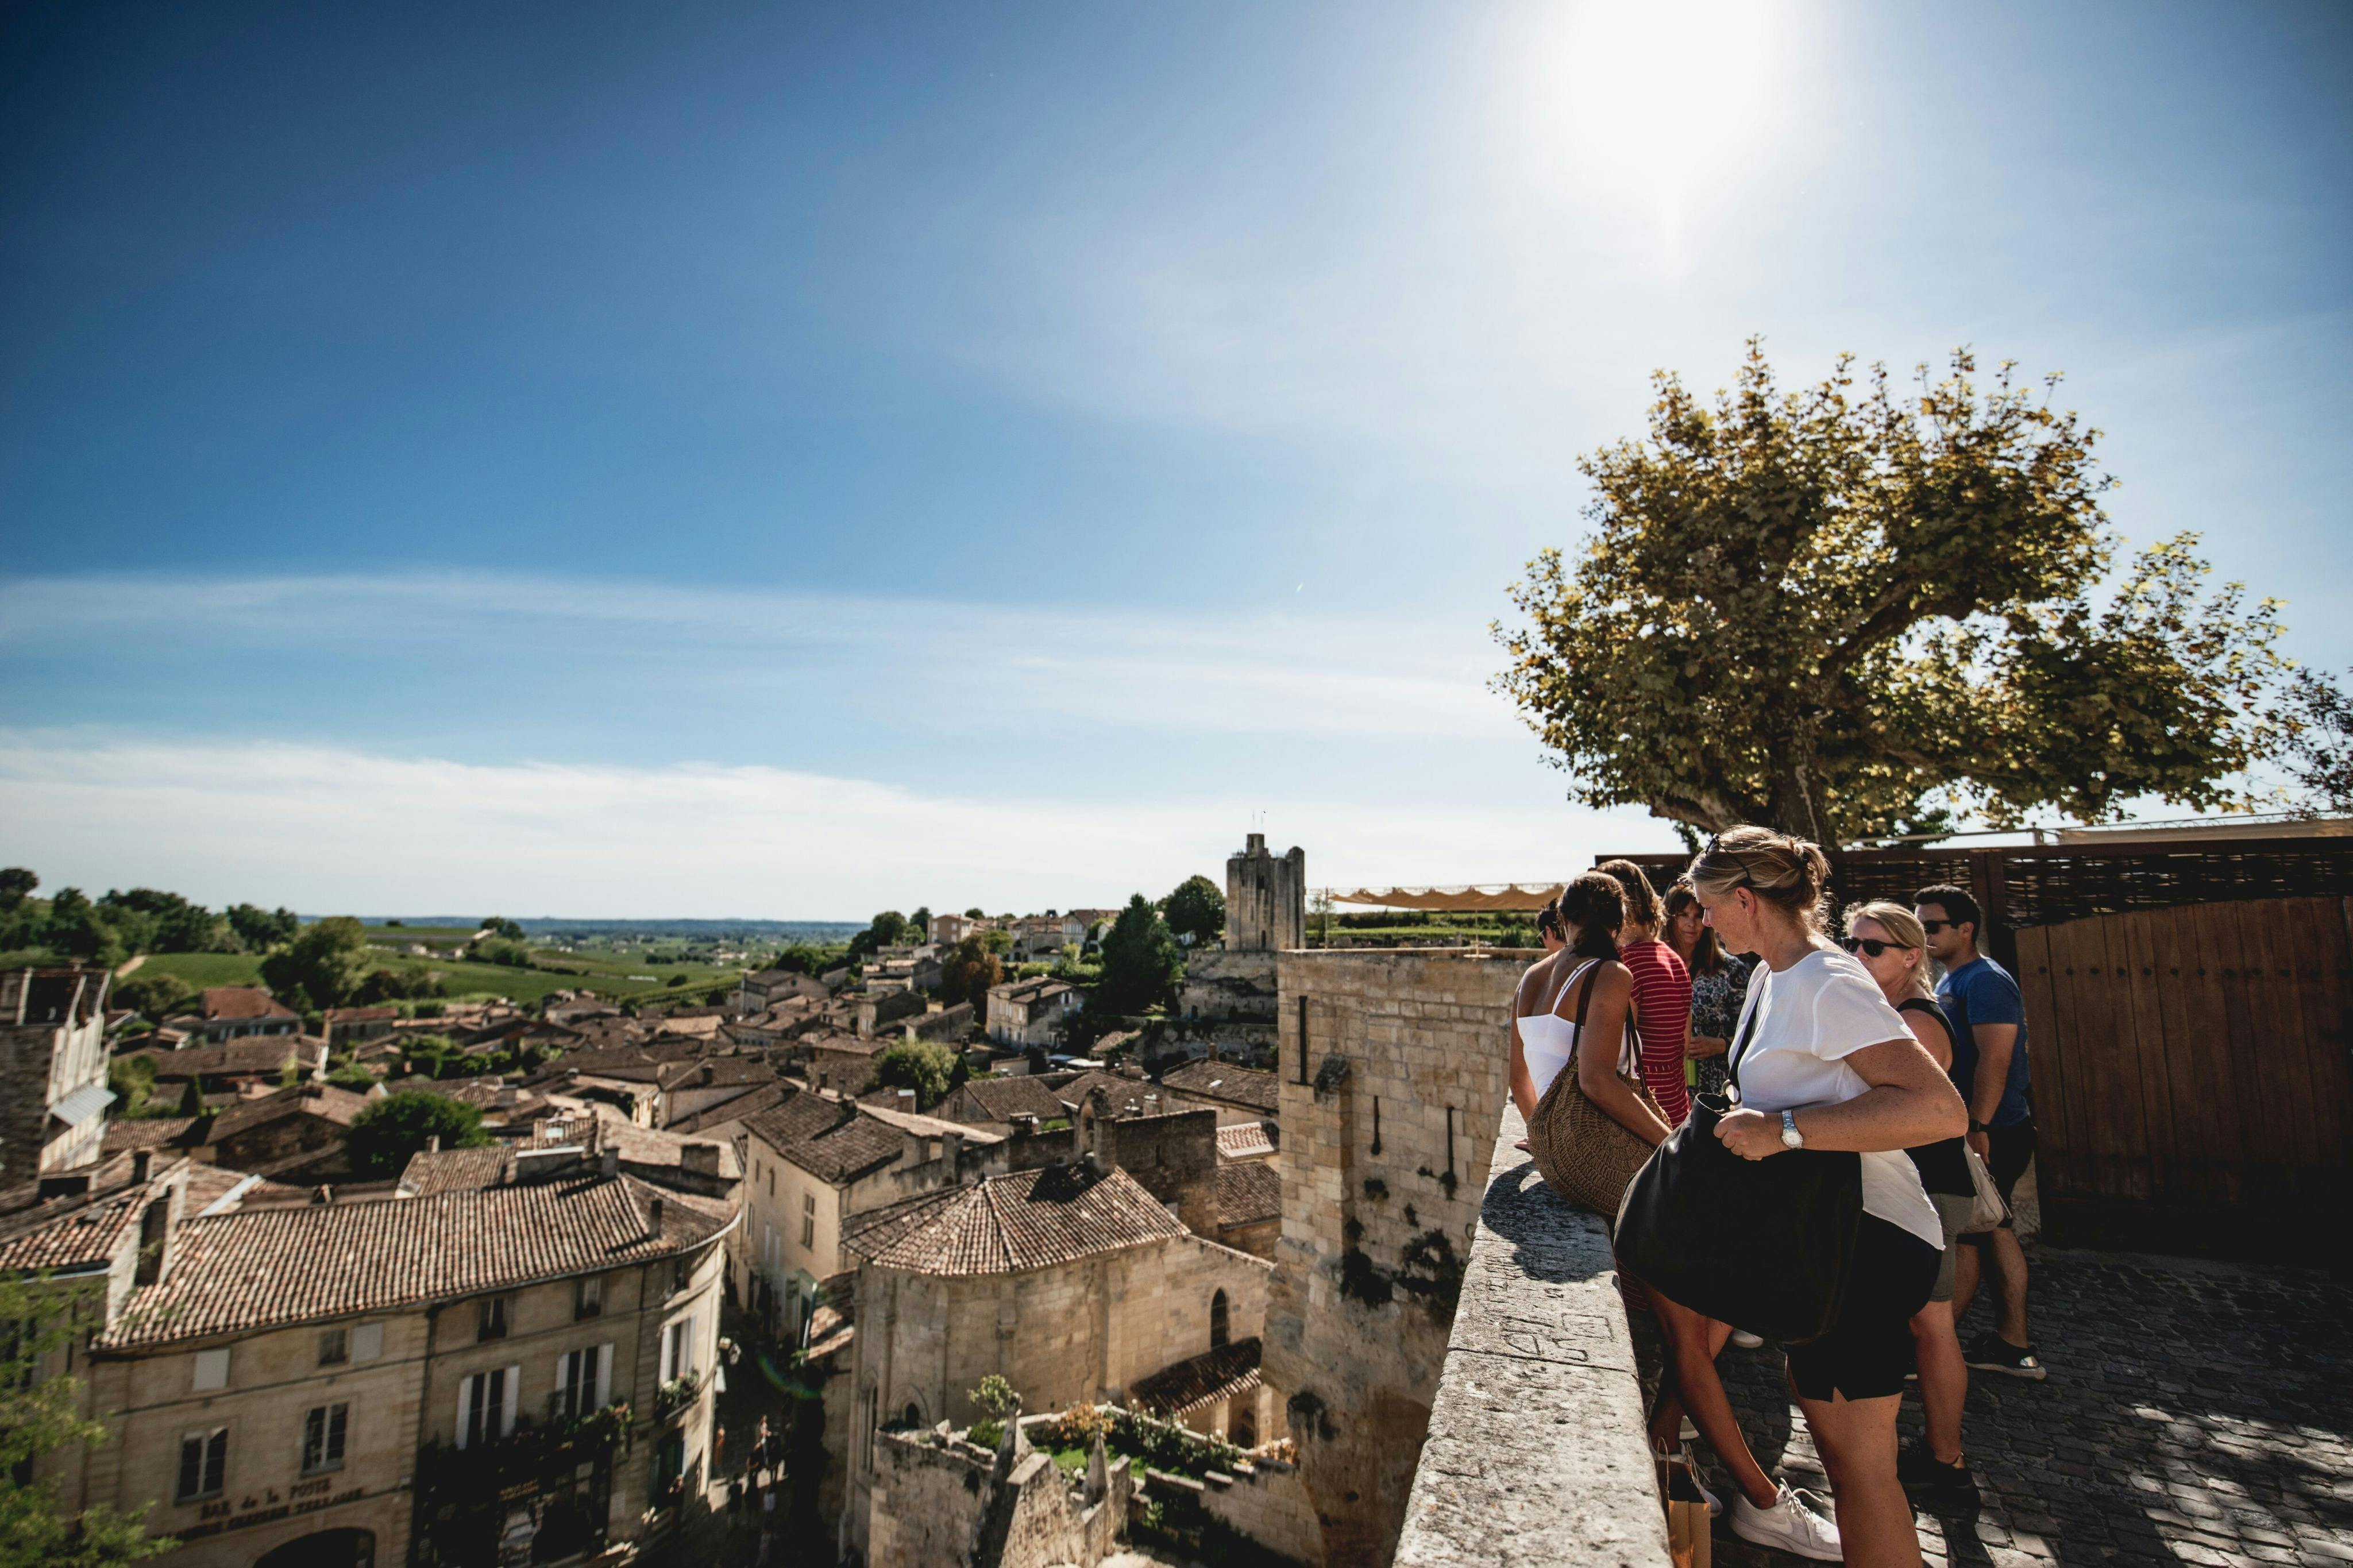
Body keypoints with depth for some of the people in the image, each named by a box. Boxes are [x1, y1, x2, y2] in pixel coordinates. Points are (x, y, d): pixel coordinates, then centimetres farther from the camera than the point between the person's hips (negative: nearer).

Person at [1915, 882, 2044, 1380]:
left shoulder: (1985, 981, -16)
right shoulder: (1951, 981, 14)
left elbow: (1995, 1060, -23)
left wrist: (1977, 1128, -24)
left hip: (1992, 1134, -10)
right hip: (1976, 1130, 10)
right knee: (1991, 1230, 14)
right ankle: (2015, 1345, 24)